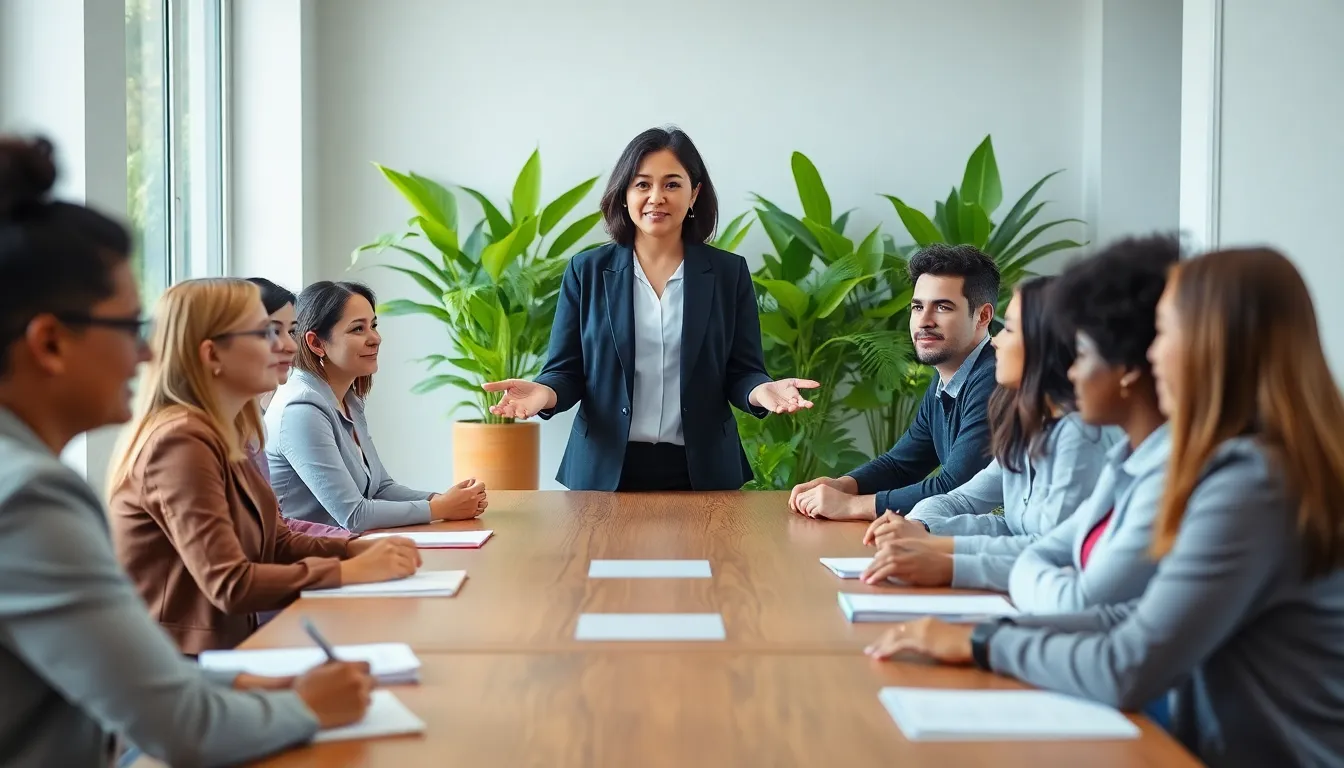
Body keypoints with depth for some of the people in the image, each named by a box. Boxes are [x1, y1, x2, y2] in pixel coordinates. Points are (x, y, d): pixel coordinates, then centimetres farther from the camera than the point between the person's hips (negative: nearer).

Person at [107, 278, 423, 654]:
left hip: (227, 645, 9)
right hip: (179, 664, -8)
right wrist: (352, 571, -18)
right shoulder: (182, 442, -18)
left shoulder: (224, 436, 10)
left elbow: (276, 542, 14)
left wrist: (357, 550, -3)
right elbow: (230, 584, -23)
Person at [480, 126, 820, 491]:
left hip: (701, 471, 0)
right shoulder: (587, 270, 3)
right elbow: (566, 370, 2)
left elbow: (742, 372, 2)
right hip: (606, 470, 0)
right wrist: (544, 393, -21)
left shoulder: (729, 272, 3)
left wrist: (762, 391, -21)